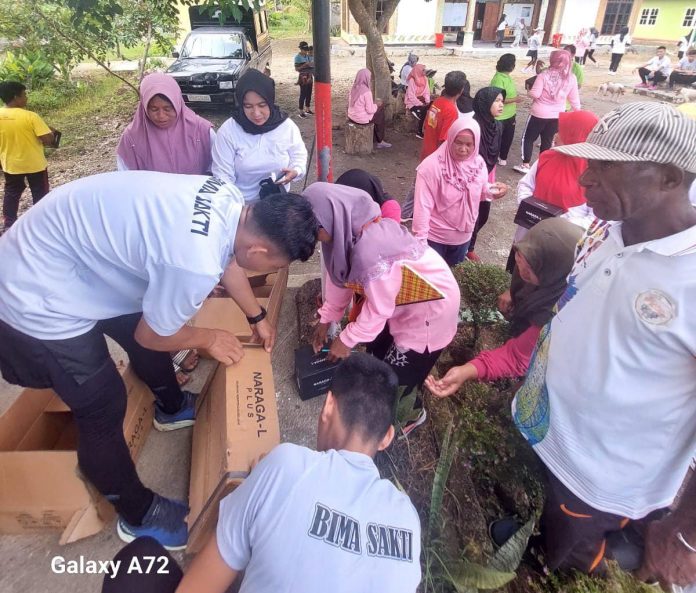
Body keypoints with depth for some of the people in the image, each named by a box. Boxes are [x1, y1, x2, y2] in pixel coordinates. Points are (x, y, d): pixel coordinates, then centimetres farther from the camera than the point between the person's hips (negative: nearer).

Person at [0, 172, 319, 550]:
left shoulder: (230, 200, -10)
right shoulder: (196, 263, -37)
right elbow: (151, 336, -17)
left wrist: (257, 316, 21)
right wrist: (209, 339, 0)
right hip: (39, 294, -9)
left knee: (151, 320, 24)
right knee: (102, 409, 3)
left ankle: (173, 406, 53)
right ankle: (138, 515, 28)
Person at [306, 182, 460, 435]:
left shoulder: (371, 251, -38)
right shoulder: (353, 229, -10)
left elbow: (379, 309, -25)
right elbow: (340, 274, 4)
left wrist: (346, 340, -11)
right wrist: (326, 319, 10)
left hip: (430, 309, -8)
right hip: (406, 299, 9)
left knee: (396, 376, 7)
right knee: (378, 350, 22)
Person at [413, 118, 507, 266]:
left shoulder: (478, 163, -5)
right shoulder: (432, 166, -22)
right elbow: (423, 206, -22)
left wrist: (493, 189, -11)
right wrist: (421, 239, -23)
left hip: (463, 237, 5)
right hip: (434, 237, -5)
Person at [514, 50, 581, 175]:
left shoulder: (543, 75, -14)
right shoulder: (571, 79, -2)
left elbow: (535, 94, -18)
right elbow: (574, 100, 4)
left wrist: (529, 91, 4)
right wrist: (578, 113, 17)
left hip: (539, 113, -4)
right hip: (557, 116, 4)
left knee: (528, 138, 12)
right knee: (547, 141, 17)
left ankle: (525, 165, 11)